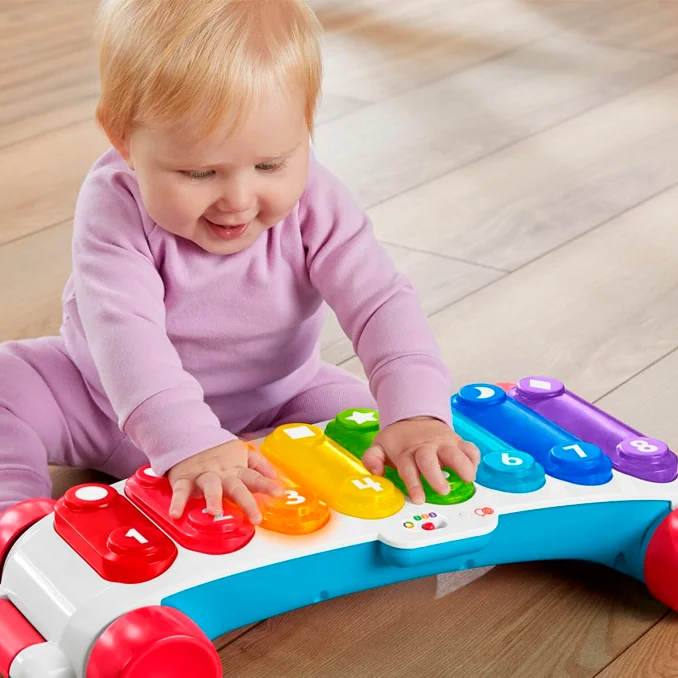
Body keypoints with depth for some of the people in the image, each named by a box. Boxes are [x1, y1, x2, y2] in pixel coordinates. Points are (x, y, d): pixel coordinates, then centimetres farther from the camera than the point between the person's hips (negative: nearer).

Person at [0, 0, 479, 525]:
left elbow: (383, 303, -26)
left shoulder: (313, 203, -21)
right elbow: (123, 328, -40)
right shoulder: (114, 206, -28)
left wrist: (417, 414, -44)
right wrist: (188, 440, -55)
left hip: (270, 408, 1)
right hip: (118, 406, -1)